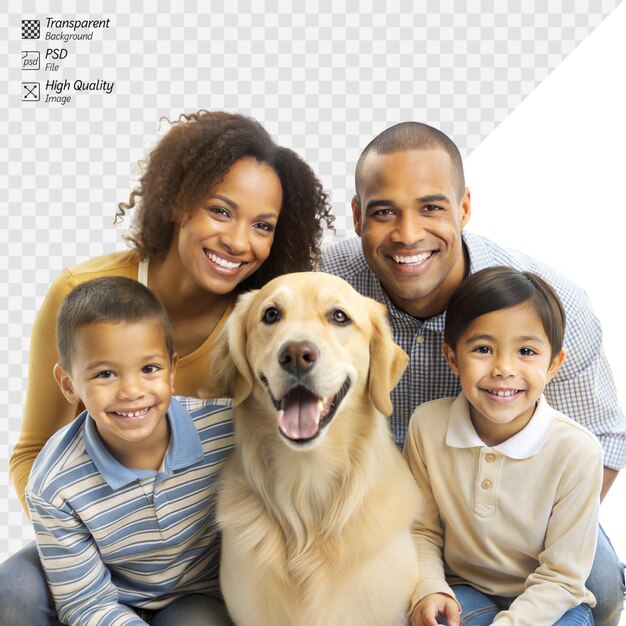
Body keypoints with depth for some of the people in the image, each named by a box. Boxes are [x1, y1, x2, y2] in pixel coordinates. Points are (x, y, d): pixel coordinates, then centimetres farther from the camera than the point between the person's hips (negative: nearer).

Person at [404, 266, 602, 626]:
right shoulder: (427, 426, -13)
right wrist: (429, 590, -17)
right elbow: (422, 529, -1)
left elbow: (561, 577, -13)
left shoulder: (578, 452, -20)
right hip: (461, 590, 0)